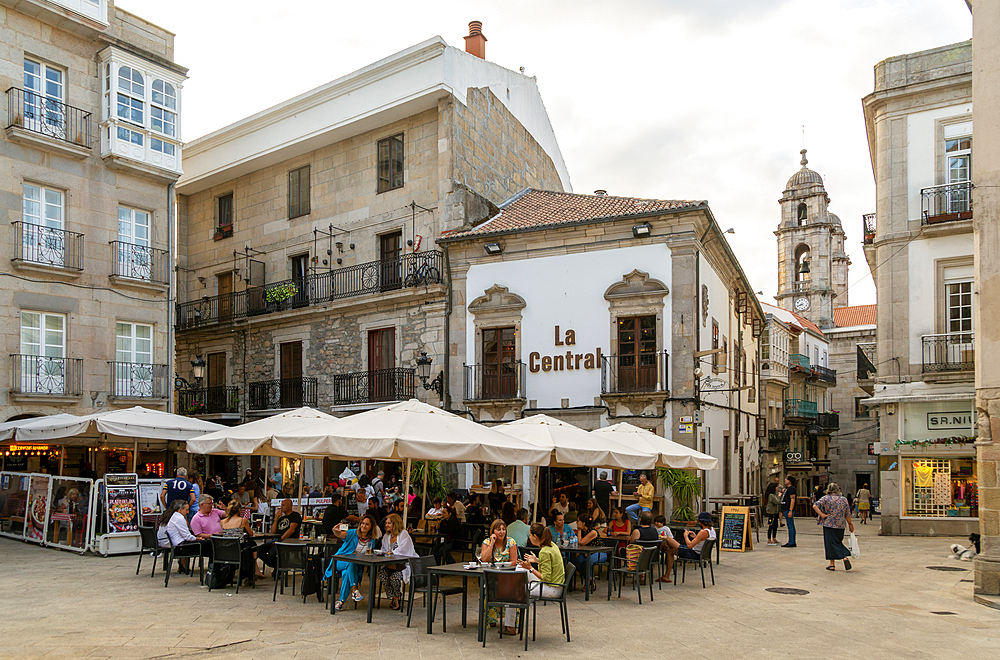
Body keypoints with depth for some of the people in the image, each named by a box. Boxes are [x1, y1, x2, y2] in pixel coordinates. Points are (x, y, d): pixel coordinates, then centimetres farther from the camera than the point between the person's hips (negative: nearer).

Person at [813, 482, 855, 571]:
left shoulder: (826, 498, -3)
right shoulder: (844, 499, 4)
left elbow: (815, 506, -15)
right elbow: (847, 515, 6)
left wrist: (822, 515, -12)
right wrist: (850, 524, 17)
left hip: (829, 525, -3)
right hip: (840, 525, 3)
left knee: (831, 544, 1)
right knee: (838, 543, 17)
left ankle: (832, 564, 1)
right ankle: (845, 557, -5)